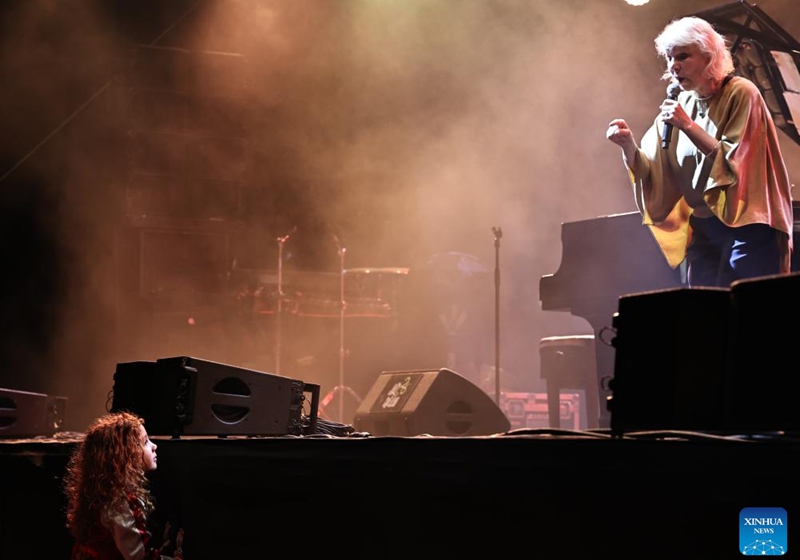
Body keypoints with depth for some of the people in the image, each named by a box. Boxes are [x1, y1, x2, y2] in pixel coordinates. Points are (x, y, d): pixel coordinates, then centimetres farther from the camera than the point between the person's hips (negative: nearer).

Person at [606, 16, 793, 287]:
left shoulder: (741, 94, -9)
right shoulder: (680, 105, 8)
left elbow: (737, 164, -15)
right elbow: (655, 175, 2)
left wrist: (688, 126, -19)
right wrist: (629, 147, -17)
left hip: (746, 226, -6)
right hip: (703, 231, 6)